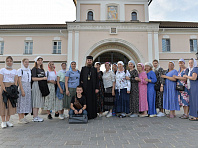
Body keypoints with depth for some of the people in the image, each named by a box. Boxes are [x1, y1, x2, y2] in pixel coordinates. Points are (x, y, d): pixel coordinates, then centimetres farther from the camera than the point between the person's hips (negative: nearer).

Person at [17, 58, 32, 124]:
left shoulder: (29, 70, 15)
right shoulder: (20, 70, -4)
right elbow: (19, 81, -11)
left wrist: (30, 88, 9)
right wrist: (22, 90, -18)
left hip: (29, 87, 7)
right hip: (22, 86, -7)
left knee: (27, 101, 8)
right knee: (21, 101, -4)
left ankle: (23, 117, 18)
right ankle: (20, 119, 3)